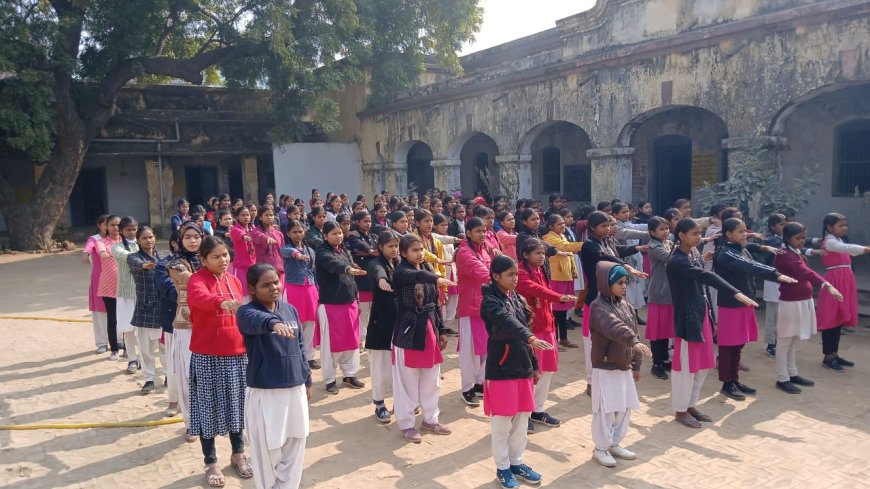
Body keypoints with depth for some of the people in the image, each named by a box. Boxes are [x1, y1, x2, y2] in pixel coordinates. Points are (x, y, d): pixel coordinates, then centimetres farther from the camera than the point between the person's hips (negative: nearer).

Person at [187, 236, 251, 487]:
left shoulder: (234, 280, 7)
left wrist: (249, 345, 16)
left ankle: (238, 454, 33)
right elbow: (200, 297, -36)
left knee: (236, 405, 16)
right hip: (207, 356, -5)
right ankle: (211, 463, 22)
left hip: (236, 353, 5)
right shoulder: (197, 279, -11)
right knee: (209, 408, 6)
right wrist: (223, 302, -55)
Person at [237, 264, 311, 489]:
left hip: (295, 388, 5)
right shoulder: (247, 312, -11)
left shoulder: (291, 310, 6)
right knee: (267, 448, 5)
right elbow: (257, 320, -37)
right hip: (265, 392, -5)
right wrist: (274, 323, -59)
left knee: (295, 445, 15)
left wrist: (307, 380, 17)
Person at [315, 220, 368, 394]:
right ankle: (329, 379, 12)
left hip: (349, 303, 7)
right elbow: (334, 265, -34)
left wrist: (356, 299, 16)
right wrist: (348, 269, -53)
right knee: (331, 343, 0)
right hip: (330, 304, -7)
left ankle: (349, 375, 25)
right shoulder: (322, 253, -10)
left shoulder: (345, 251, 12)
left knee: (351, 341, 11)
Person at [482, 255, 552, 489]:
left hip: (523, 368, 7)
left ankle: (516, 462, 30)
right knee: (502, 422, 4)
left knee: (522, 421, 14)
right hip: (501, 370, -7)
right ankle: (502, 468, 19)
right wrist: (531, 338, -49)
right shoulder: (490, 301, -14)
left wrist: (534, 365, 15)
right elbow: (508, 323, -33)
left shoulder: (519, 299, 9)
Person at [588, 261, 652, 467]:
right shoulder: (598, 307, -16)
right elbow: (615, 327, -35)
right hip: (605, 368, -8)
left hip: (624, 367, 8)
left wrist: (636, 365, 15)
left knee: (624, 408, 15)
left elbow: (633, 332, 14)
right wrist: (634, 341, -50)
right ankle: (601, 448, 15)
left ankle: (615, 444, 31)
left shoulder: (626, 306, 9)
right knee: (606, 410, -1)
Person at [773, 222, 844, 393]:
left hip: (803, 301, 9)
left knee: (794, 341, 17)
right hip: (790, 303, -9)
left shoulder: (796, 253, 12)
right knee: (785, 341, 0)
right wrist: (827, 285, -47)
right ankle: (782, 379, 7)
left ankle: (792, 374, 27)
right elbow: (806, 272, -36)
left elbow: (803, 273, 12)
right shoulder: (785, 255, -21)